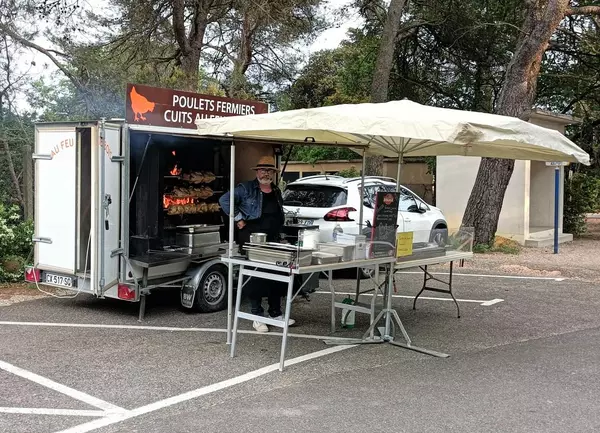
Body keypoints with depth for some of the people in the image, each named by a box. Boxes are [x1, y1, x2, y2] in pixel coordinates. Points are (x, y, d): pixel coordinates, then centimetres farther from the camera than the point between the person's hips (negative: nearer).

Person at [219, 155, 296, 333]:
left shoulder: (277, 192, 17)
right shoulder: (246, 188, -3)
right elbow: (224, 200, -11)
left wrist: (278, 234, 16)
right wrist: (238, 219, -13)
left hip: (273, 242, 7)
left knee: (277, 277, 9)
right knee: (255, 278, -3)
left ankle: (276, 314, 22)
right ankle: (257, 317, 6)